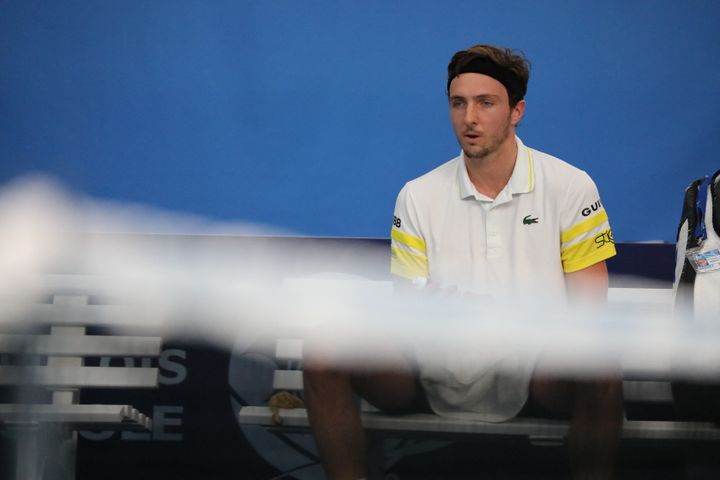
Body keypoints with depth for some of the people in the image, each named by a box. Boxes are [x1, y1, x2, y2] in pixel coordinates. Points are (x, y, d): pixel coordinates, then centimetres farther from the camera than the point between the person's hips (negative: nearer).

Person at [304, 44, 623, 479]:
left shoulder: (570, 187, 4)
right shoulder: (418, 196, 11)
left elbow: (589, 308, 2)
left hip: (535, 378, -2)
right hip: (440, 381, 2)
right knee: (324, 347, -22)